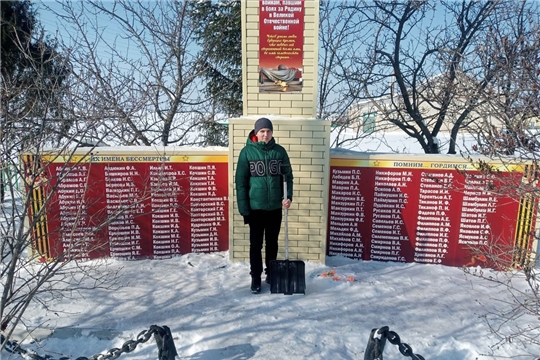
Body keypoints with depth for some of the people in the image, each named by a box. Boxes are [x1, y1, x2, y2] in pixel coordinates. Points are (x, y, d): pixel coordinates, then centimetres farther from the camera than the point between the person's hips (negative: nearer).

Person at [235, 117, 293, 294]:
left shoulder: (280, 151, 0)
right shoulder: (247, 151, -6)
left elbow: (288, 175, 5)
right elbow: (240, 181, -5)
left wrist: (288, 196, -10)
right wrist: (243, 208, -9)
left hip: (275, 206, 2)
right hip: (255, 206, -2)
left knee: (272, 243, 16)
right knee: (256, 244, 6)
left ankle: (271, 273, 34)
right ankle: (255, 278, 21)